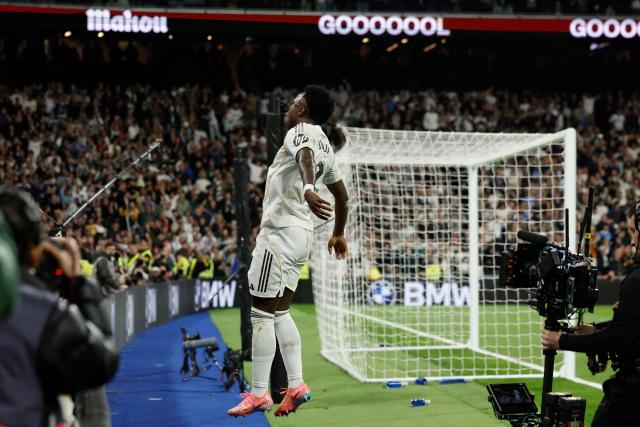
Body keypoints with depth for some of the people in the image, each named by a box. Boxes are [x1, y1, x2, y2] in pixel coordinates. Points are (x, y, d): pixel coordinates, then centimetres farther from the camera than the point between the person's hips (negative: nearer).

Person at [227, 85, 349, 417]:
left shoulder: (301, 131, -8)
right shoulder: (325, 146, 18)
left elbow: (305, 157, -32)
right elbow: (342, 194, 27)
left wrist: (307, 189, -53)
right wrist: (338, 234, 41)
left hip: (280, 231, -9)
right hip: (301, 235, 9)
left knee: (261, 313, -5)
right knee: (280, 312, 14)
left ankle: (259, 394, -2)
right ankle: (296, 386, 8)